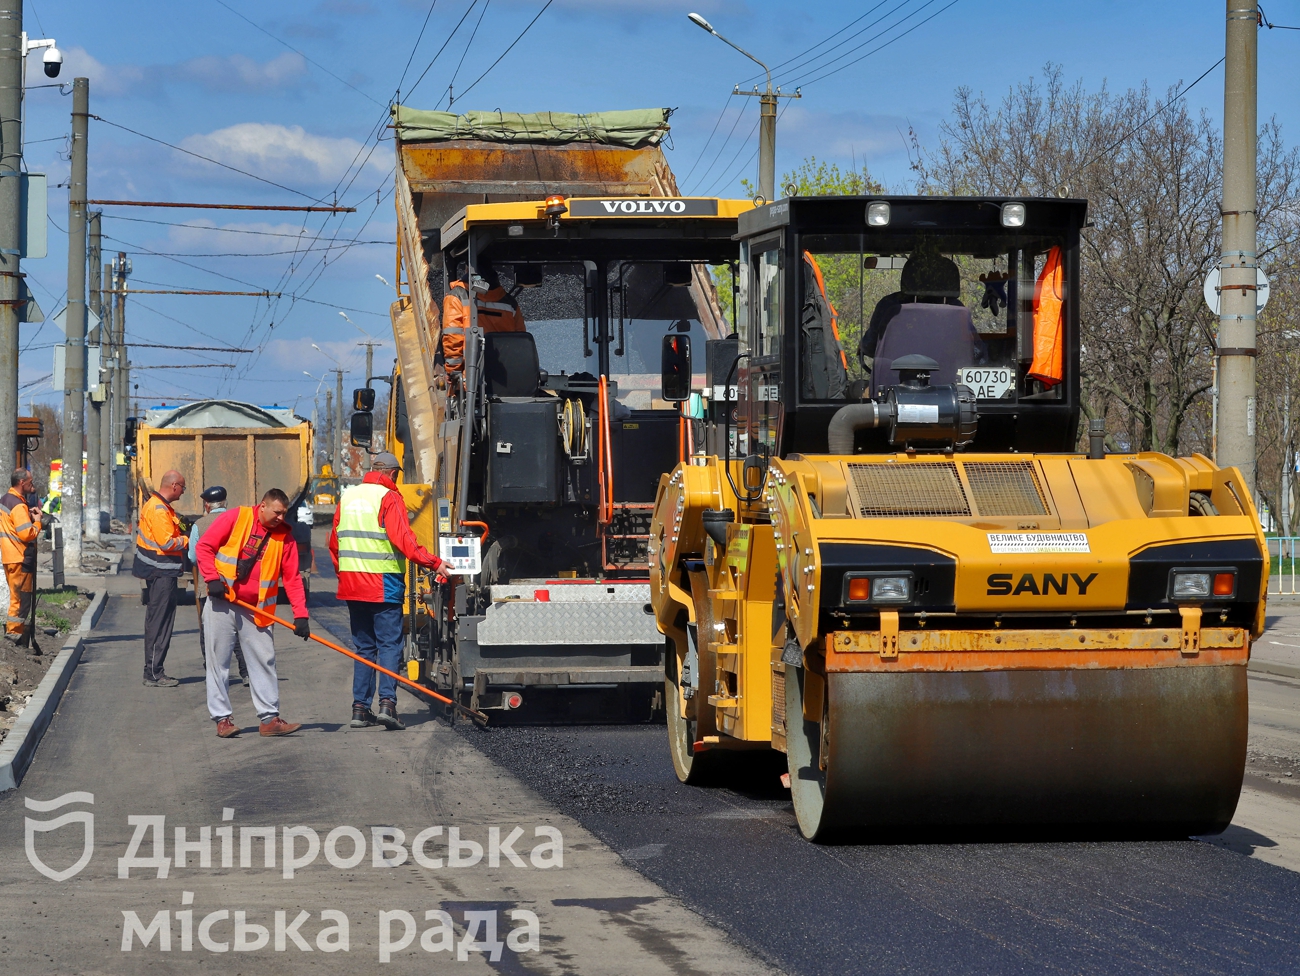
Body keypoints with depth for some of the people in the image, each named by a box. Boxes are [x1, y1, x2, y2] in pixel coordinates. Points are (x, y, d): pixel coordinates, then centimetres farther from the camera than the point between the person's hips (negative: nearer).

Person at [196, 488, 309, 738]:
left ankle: (270, 718, 6)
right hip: (221, 604, -3)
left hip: (256, 611, 3)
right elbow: (204, 546, -4)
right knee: (218, 661, 0)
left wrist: (300, 614, -8)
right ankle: (222, 718, 6)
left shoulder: (284, 536, 2)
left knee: (264, 661, 1)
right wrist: (213, 579, -15)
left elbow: (292, 577, 0)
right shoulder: (235, 518, -5)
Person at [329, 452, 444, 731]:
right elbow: (403, 540, -17)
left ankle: (360, 707, 9)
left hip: (351, 582, 6)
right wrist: (434, 563, -17)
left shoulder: (348, 496, 13)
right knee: (389, 644, -4)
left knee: (363, 646, 12)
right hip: (383, 583, -6)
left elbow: (334, 542, 17)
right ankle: (387, 702, -18)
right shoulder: (389, 498, -8)